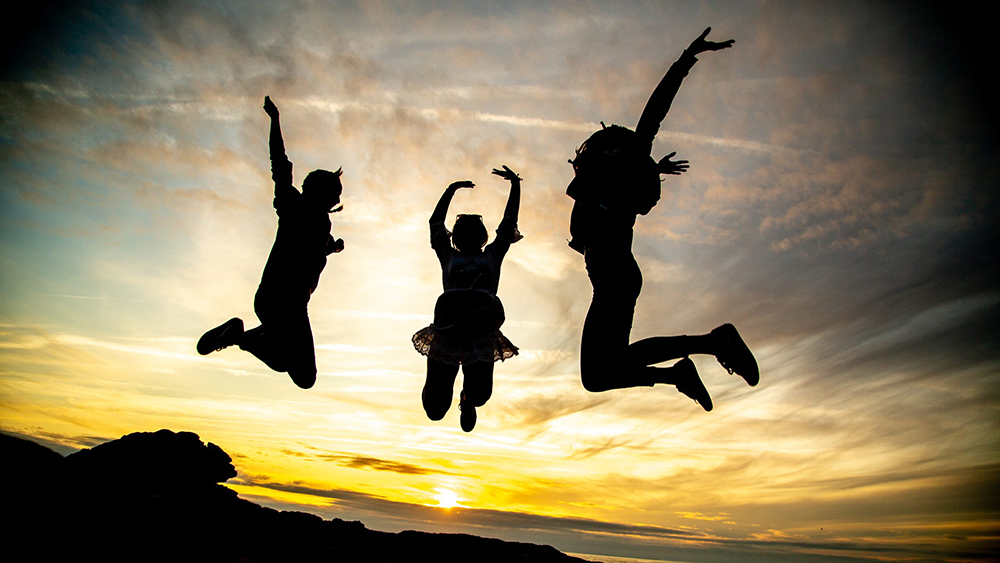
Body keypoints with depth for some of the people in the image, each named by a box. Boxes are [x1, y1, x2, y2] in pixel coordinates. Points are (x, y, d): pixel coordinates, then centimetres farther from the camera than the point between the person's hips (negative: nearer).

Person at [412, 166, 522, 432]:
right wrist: (451, 189, 21)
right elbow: (435, 223, 21)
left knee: (479, 394, -17)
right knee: (435, 410, -4)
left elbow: (509, 221, 24)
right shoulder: (449, 257, 22)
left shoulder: (492, 255, 23)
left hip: (481, 335, 0)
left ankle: (468, 401, 22)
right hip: (447, 334, 0)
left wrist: (516, 184, 24)